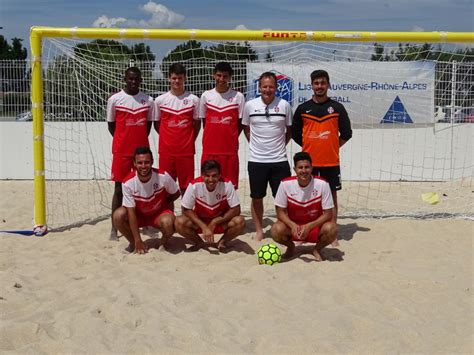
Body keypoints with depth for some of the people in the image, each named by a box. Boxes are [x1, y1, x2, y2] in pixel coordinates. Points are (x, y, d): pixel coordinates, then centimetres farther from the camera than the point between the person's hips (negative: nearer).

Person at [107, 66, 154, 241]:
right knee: (119, 188, 2)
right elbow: (111, 124, 5)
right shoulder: (115, 99, -3)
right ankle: (114, 228, 6)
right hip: (121, 151, -2)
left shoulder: (148, 100, 3)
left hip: (142, 150, 2)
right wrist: (123, 141, 2)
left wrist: (140, 140, 4)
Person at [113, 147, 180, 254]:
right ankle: (133, 243, 1)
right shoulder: (128, 182, -22)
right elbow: (131, 212, -19)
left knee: (167, 222, -35)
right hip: (138, 214, 1)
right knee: (118, 215, -28)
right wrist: (138, 241, -19)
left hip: (159, 213, -1)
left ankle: (164, 242, 2)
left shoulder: (163, 176, -23)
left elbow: (176, 194, 0)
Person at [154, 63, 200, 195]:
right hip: (166, 150, 1)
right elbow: (157, 124, 11)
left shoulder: (193, 100, 0)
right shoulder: (160, 100, 2)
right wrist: (168, 138, 7)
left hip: (186, 150, -1)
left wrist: (189, 140, 4)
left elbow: (197, 123, 8)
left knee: (186, 186, 4)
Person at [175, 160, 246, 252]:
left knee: (240, 222, -29)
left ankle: (222, 242, 0)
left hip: (221, 221, 0)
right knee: (179, 222, -27)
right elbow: (186, 209, -17)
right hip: (200, 220, 0)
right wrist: (204, 227, -25)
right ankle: (200, 242, 2)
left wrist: (214, 222, -23)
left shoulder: (227, 184, -24)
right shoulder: (194, 185, -24)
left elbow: (236, 209, -19)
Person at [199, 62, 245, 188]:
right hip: (209, 149, 1)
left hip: (230, 149, -1)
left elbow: (241, 123, 6)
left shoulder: (238, 97, 1)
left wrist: (231, 139, -1)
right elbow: (204, 121, 13)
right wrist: (213, 137, 7)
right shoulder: (206, 96, 6)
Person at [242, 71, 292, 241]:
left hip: (279, 160, 0)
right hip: (256, 160, 1)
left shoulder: (284, 105, -2)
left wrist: (281, 144, 2)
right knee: (256, 198, 8)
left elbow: (289, 130, 10)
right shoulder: (250, 105, -1)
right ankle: (259, 230, 23)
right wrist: (256, 143, 5)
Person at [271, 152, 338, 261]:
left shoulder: (322, 185, -19)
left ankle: (318, 249, 3)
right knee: (276, 230, -30)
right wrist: (292, 225, -27)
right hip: (292, 225, 1)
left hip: (315, 225, 0)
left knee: (331, 229, -31)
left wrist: (309, 226, -27)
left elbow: (328, 214, -14)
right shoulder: (286, 184, -16)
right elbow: (280, 212, -8)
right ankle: (290, 246, 7)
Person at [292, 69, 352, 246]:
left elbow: (346, 134, 5)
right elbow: (296, 133, 10)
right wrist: (309, 146, 6)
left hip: (331, 161, -1)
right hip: (308, 161, 1)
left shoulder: (337, 108, 1)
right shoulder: (303, 108, 3)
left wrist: (332, 147, 1)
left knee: (332, 196, 5)